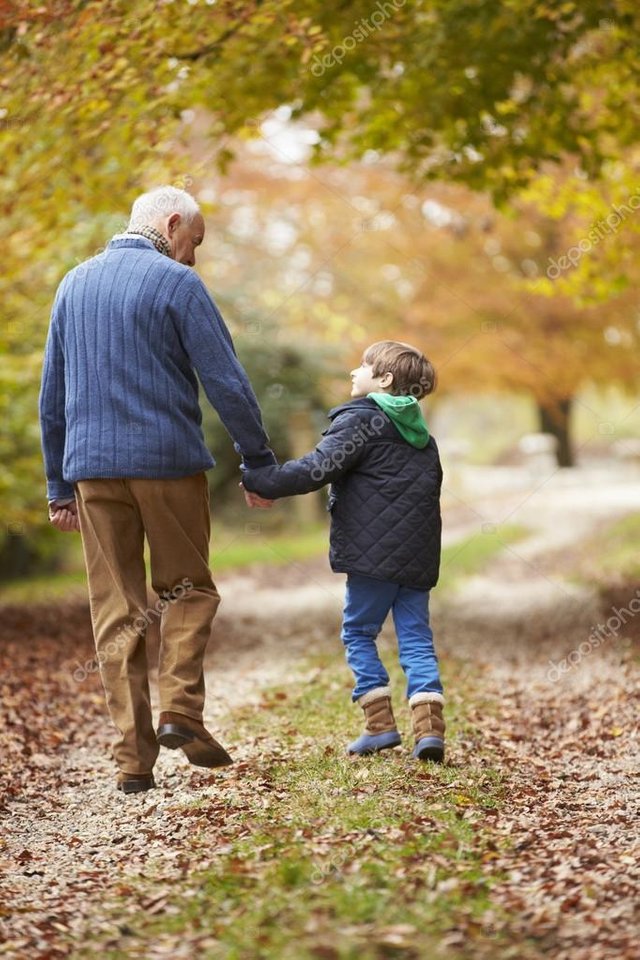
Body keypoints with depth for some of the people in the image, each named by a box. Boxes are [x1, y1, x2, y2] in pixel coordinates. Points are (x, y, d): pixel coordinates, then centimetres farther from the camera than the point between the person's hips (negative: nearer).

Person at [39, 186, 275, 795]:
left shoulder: (74, 284, 14)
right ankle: (180, 709, -3)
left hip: (92, 468, 4)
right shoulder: (176, 283, -4)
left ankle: (133, 757, 4)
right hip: (168, 461, -4)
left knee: (116, 612, 6)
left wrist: (58, 486, 19)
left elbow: (51, 397, 16)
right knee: (187, 589, 14)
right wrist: (260, 463, 0)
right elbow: (226, 382, -8)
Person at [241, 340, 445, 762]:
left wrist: (261, 481, -11)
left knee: (358, 633, 7)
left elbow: (317, 469, -15)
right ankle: (429, 727, -7)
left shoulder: (359, 419, -4)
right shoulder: (421, 434, 21)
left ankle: (380, 723, 3)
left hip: (375, 553, -7)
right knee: (416, 637, 6)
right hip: (418, 554, 7)